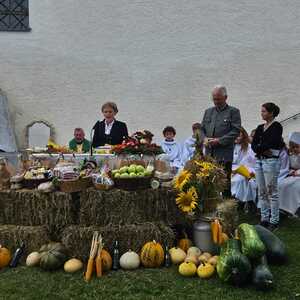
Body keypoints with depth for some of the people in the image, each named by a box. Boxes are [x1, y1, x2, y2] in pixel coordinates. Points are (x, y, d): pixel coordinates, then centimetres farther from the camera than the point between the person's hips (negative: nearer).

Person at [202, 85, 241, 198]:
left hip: (224, 154, -4)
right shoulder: (208, 111, 18)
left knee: (225, 183, 0)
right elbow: (202, 129, 19)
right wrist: (204, 139, -3)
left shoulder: (233, 112, 2)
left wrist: (219, 140, -14)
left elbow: (236, 131, -7)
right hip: (209, 154, 5)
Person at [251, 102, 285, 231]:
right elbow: (253, 144, 5)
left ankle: (274, 221, 6)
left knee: (272, 192, -2)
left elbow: (270, 143, -17)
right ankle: (264, 219, 18)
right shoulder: (260, 127, 15)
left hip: (271, 161, -7)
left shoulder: (277, 126, -5)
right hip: (259, 161, 7)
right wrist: (262, 150, -12)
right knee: (262, 192, 9)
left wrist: (259, 148, -4)